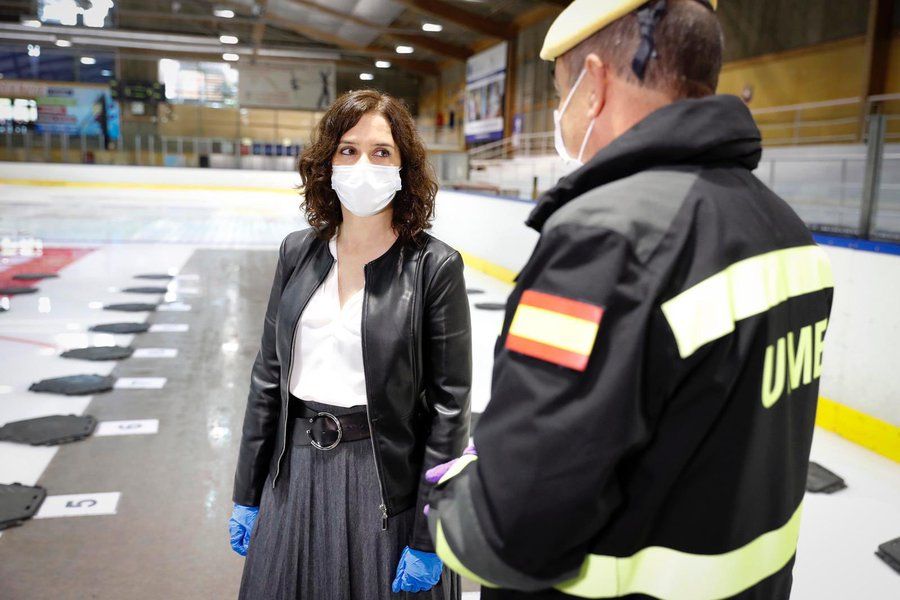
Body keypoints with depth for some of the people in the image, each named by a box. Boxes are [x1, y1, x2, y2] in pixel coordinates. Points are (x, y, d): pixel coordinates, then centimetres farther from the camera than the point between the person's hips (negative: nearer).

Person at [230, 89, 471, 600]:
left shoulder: (436, 266, -13)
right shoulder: (298, 252, 1)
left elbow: (450, 405, -12)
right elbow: (268, 374, 6)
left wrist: (426, 539, -11)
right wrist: (247, 494, 8)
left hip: (384, 477, -4)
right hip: (296, 469, 4)